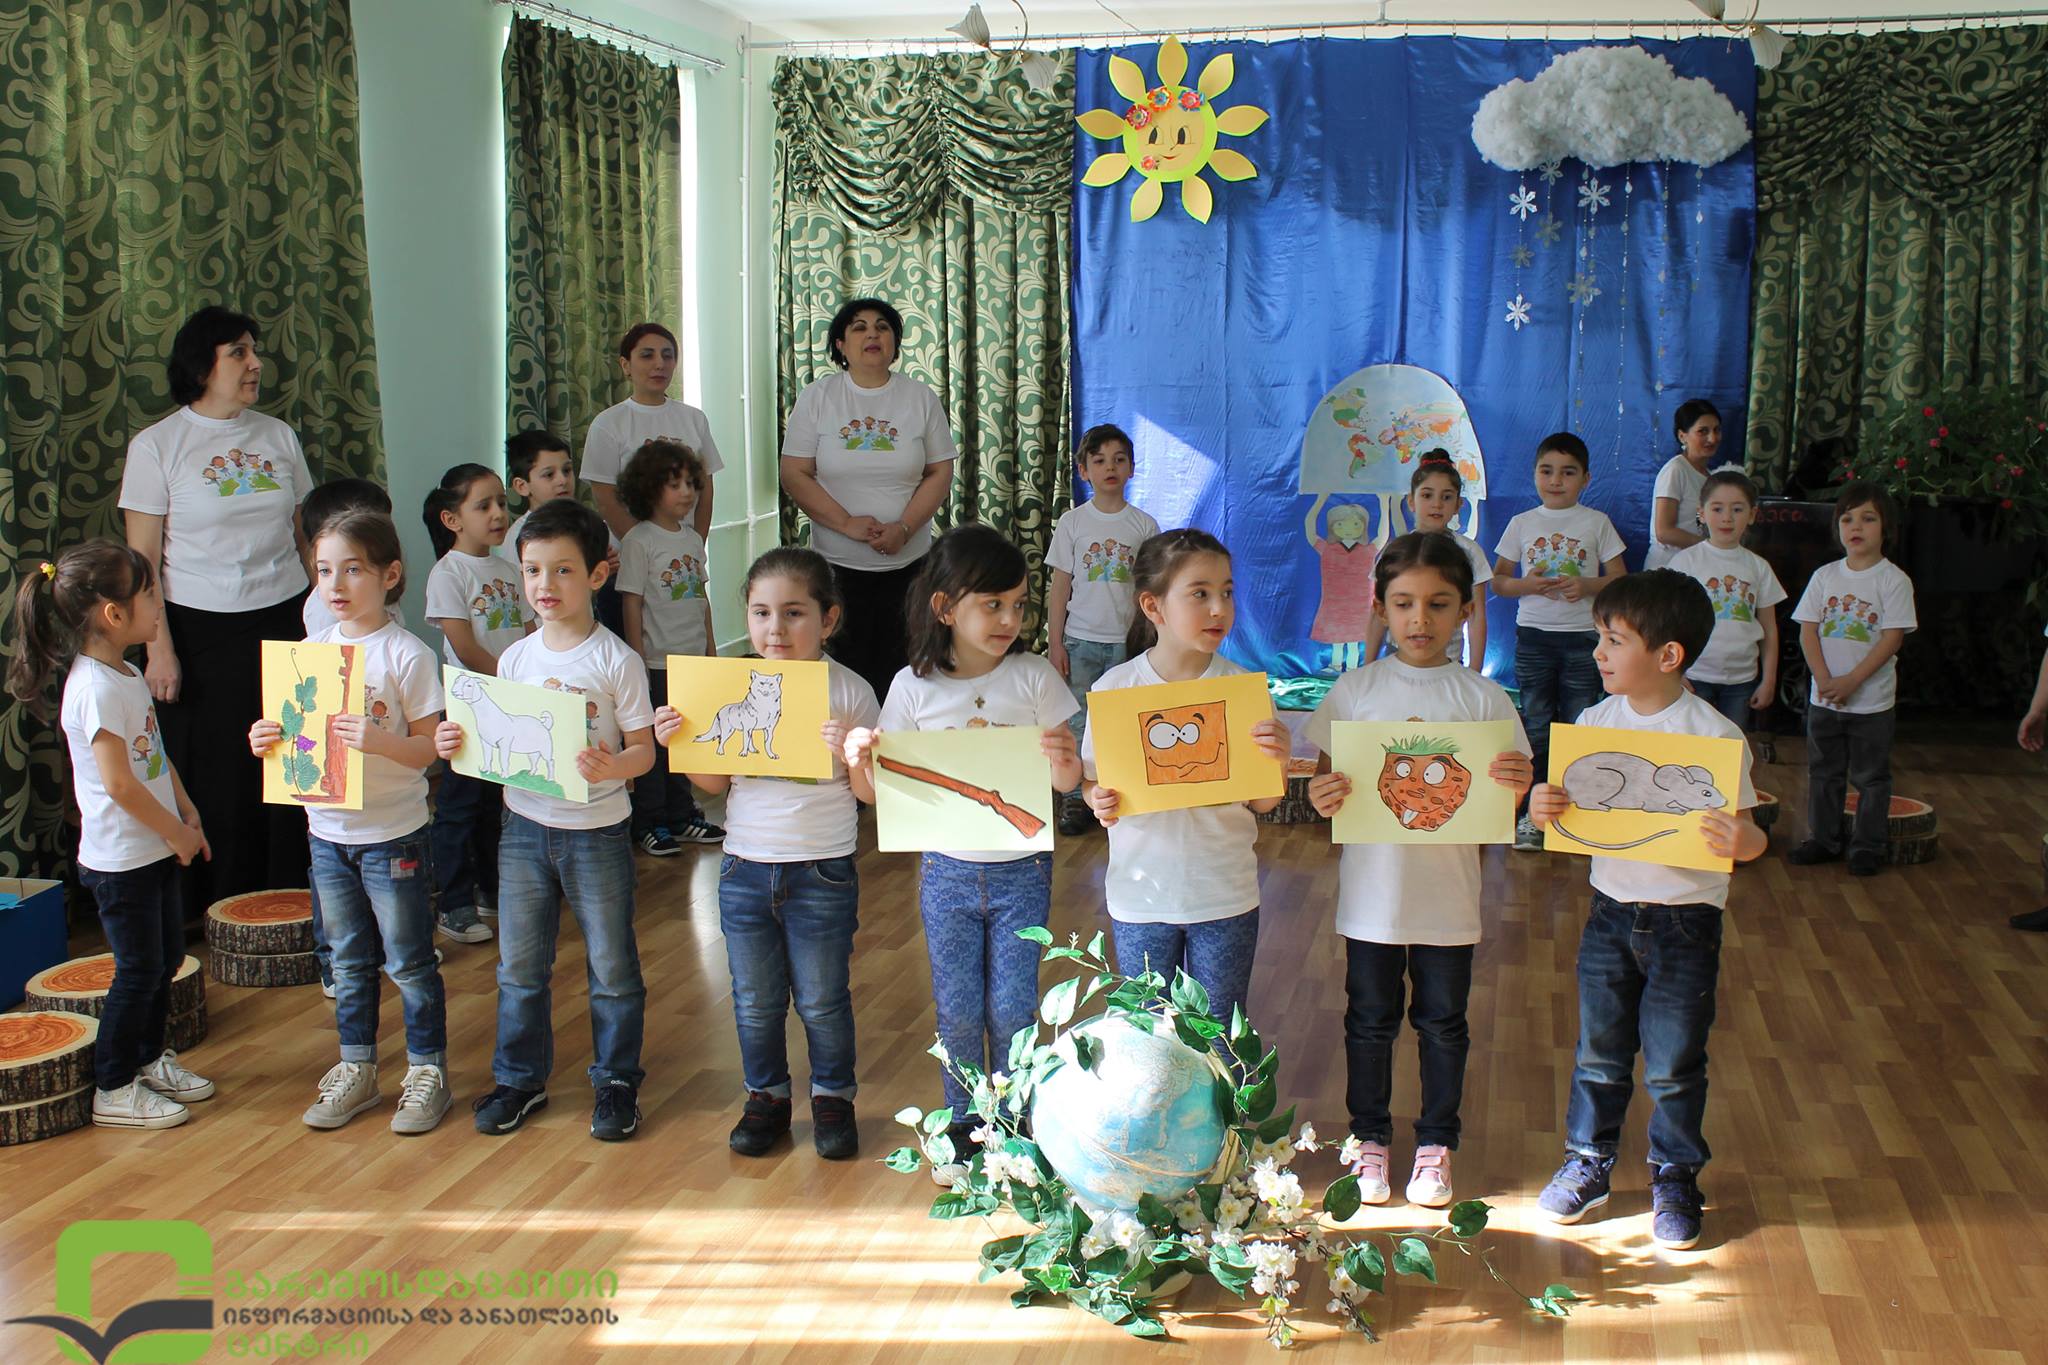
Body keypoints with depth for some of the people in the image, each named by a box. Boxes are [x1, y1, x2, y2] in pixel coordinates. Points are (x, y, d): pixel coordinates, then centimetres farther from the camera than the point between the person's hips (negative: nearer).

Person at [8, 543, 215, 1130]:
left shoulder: (125, 673, 8)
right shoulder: (96, 689, -24)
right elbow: (119, 783, -25)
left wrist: (187, 812, 13)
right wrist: (176, 833, -15)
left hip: (154, 848, 9)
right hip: (120, 857, -9)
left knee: (167, 957, 19)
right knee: (138, 969, 0)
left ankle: (149, 1059, 35)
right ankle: (113, 1089, 13)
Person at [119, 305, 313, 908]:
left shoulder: (278, 436, 9)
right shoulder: (157, 445, -3)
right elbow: (142, 559, -5)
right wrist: (159, 650, -10)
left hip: (284, 623, 3)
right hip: (202, 632, -3)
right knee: (216, 783, 3)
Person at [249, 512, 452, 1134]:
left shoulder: (407, 655, -13)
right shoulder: (313, 650, 5)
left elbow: (426, 749, -14)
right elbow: (299, 733, 11)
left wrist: (379, 740, -33)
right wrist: (268, 740, -9)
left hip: (392, 834, -6)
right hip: (328, 831, 6)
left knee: (408, 961, 5)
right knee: (348, 960, 17)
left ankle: (428, 1071, 18)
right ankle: (356, 1070, 29)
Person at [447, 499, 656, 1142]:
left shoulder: (616, 660, -10)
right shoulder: (515, 659, 4)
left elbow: (643, 748, -10)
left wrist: (612, 767, -30)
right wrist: (456, 744, -9)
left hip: (597, 831, -4)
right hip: (524, 828, 4)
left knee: (611, 968, 8)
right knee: (518, 967, 13)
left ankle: (616, 1081, 23)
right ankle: (520, 1078, 28)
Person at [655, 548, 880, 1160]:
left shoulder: (849, 692, -10)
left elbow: (870, 792, -9)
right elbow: (714, 782, 8)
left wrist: (849, 753, -28)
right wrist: (677, 743, -8)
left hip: (822, 874, -3)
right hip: (746, 870, 3)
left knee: (822, 1001, 9)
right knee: (755, 1001, 15)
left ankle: (833, 1097, 30)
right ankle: (766, 1097, 34)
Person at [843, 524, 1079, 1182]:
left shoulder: (1034, 677, -7)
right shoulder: (915, 686, -6)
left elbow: (1065, 782, -5)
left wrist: (1064, 764, -28)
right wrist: (860, 760, -21)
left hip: (1021, 872, -1)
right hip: (947, 872, 1)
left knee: (1012, 1010, 7)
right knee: (958, 1012, 10)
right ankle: (963, 1125, 29)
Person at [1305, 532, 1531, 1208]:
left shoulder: (1482, 697, -4)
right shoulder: (1356, 690, -2)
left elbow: (1501, 806, -2)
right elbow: (1326, 779, 1)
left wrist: (1515, 785, -24)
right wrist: (1321, 796, -21)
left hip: (1447, 894, 0)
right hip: (1370, 890, 0)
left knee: (1443, 1023, 13)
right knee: (1370, 1019, 13)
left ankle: (1436, 1144, 31)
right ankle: (1369, 1138, 32)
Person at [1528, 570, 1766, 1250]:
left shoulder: (1714, 734, -15)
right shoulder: (1597, 720, -1)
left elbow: (1747, 834, -13)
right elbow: (1571, 811, 4)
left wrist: (1741, 841, -35)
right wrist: (1543, 807, -17)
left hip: (1686, 920, -4)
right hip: (1611, 911, 4)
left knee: (1674, 1065, 8)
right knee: (1599, 1052, 15)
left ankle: (1674, 1179, 27)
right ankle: (1588, 1160, 32)